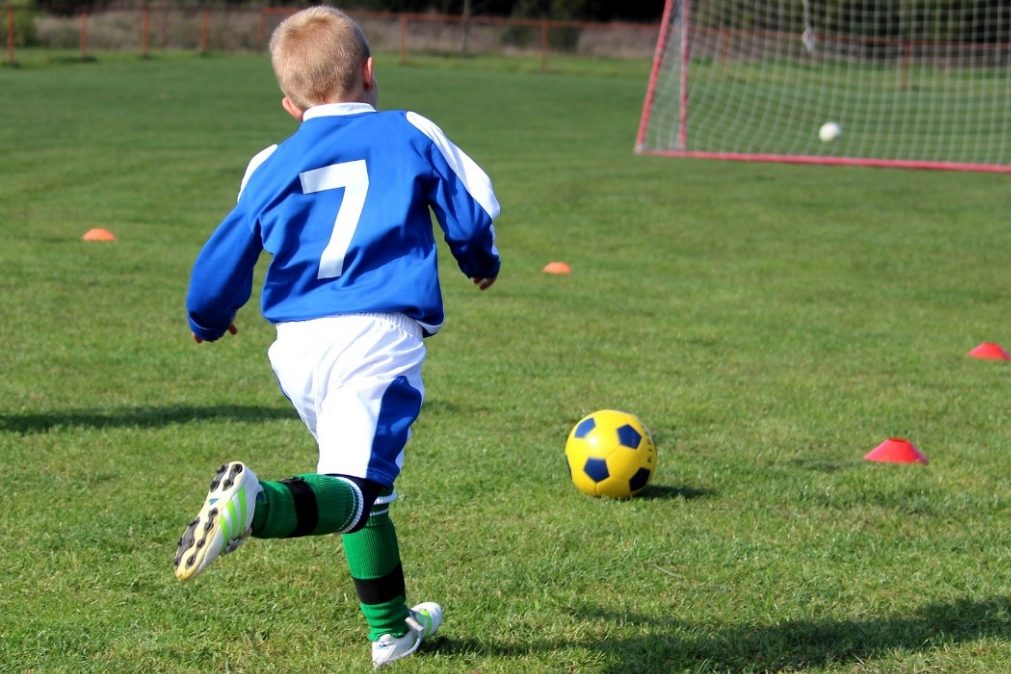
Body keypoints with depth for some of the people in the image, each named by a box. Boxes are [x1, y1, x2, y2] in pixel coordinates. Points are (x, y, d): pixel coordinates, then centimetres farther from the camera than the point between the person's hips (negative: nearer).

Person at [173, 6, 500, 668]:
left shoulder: (272, 167, 15)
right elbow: (473, 210, 13)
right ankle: (258, 503, -44)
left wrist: (208, 321, 37)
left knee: (362, 481, 22)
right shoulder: (410, 134, 9)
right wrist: (481, 262, 36)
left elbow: (224, 262, 16)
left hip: (297, 342, 4)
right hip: (378, 336, -4)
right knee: (357, 486, -14)